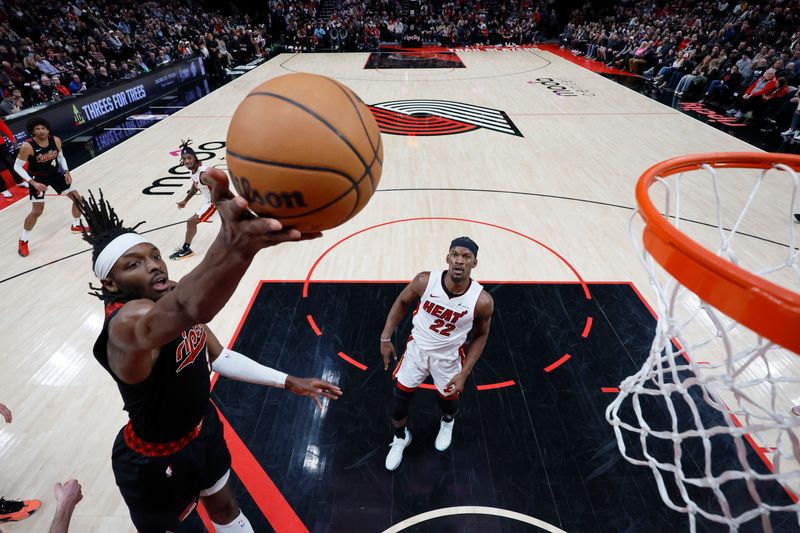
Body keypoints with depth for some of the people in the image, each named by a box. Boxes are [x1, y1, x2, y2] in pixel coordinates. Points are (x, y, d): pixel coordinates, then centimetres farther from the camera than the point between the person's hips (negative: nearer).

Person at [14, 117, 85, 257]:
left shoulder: (56, 141, -14)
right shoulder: (27, 146, -26)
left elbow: (60, 157, 6)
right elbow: (17, 166, -17)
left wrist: (66, 172, -9)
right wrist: (33, 182, -27)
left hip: (55, 174, 5)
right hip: (38, 179, -5)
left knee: (78, 198, 6)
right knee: (37, 212, -6)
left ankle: (76, 225, 31)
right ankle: (23, 241, 12)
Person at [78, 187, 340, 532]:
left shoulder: (179, 296, -10)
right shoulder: (126, 322, -36)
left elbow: (218, 357, 1)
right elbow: (187, 309, -62)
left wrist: (288, 382, -2)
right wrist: (231, 249, -82)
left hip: (203, 429, 6)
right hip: (155, 462, -6)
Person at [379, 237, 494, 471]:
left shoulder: (482, 301, -25)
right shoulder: (425, 281, -24)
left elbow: (480, 335, -6)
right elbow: (402, 302, -4)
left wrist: (464, 374, -9)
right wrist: (385, 338, -6)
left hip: (449, 357, 0)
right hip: (417, 348, 1)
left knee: (449, 399, 20)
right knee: (399, 397, 8)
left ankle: (447, 422, 61)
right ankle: (400, 438, 43)